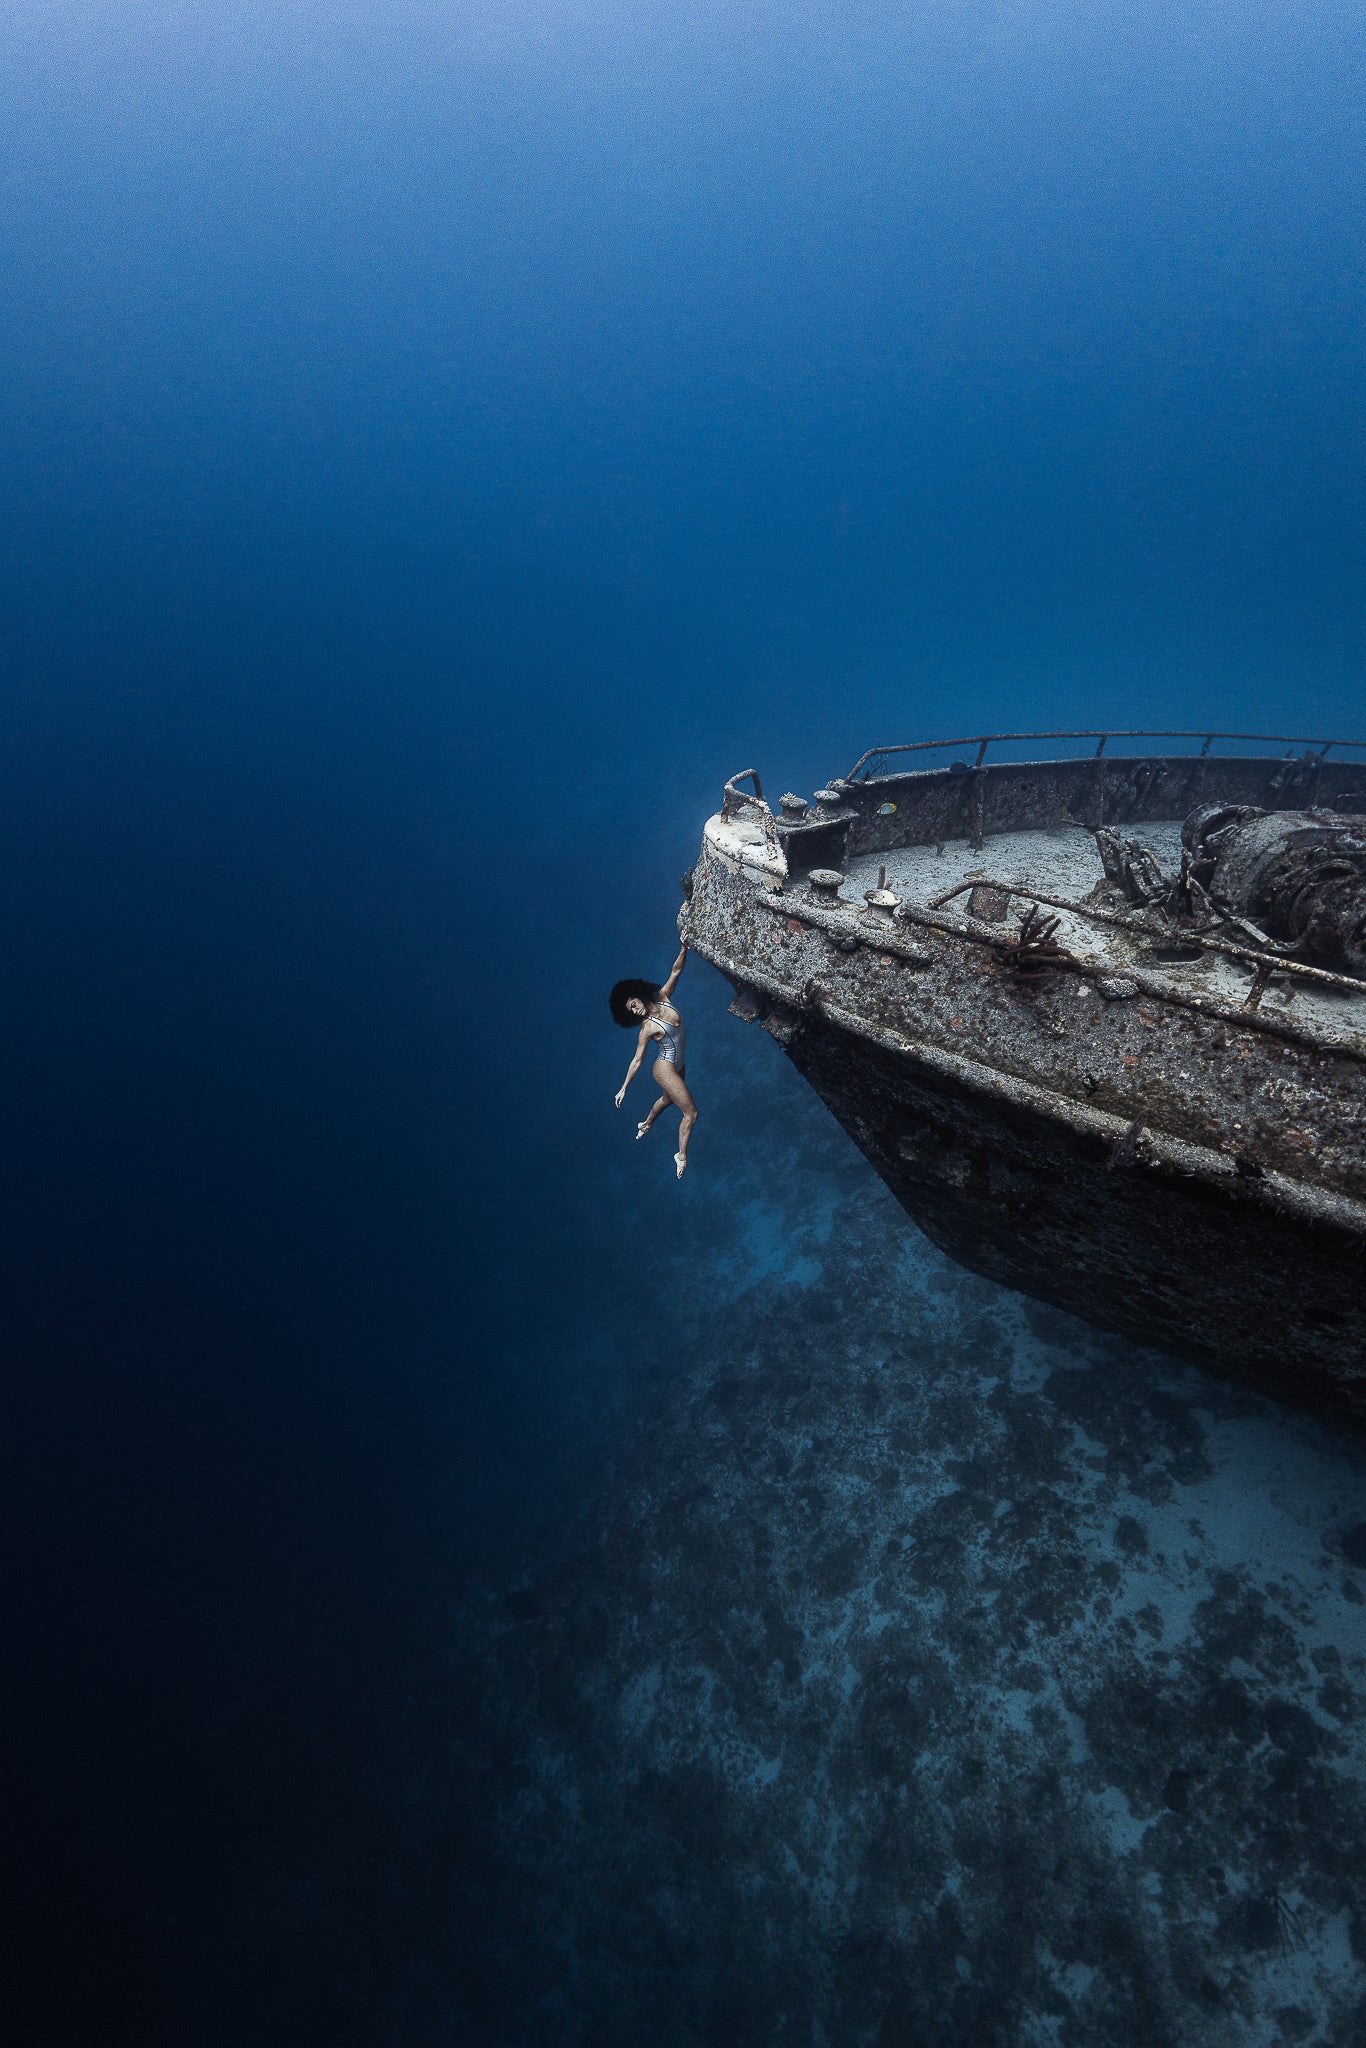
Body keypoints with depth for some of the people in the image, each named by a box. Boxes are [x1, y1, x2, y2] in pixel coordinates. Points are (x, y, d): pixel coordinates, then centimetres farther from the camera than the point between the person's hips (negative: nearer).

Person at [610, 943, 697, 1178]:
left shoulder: (663, 998, -8)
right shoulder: (647, 1029, -23)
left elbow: (676, 971, -7)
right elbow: (637, 1060, -17)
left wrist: (684, 948, -20)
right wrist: (624, 1088, -15)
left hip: (677, 1065, 7)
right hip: (666, 1070, -7)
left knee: (669, 1098, 32)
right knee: (690, 1113, -3)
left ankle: (646, 1124, 57)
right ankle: (682, 1155, 11)